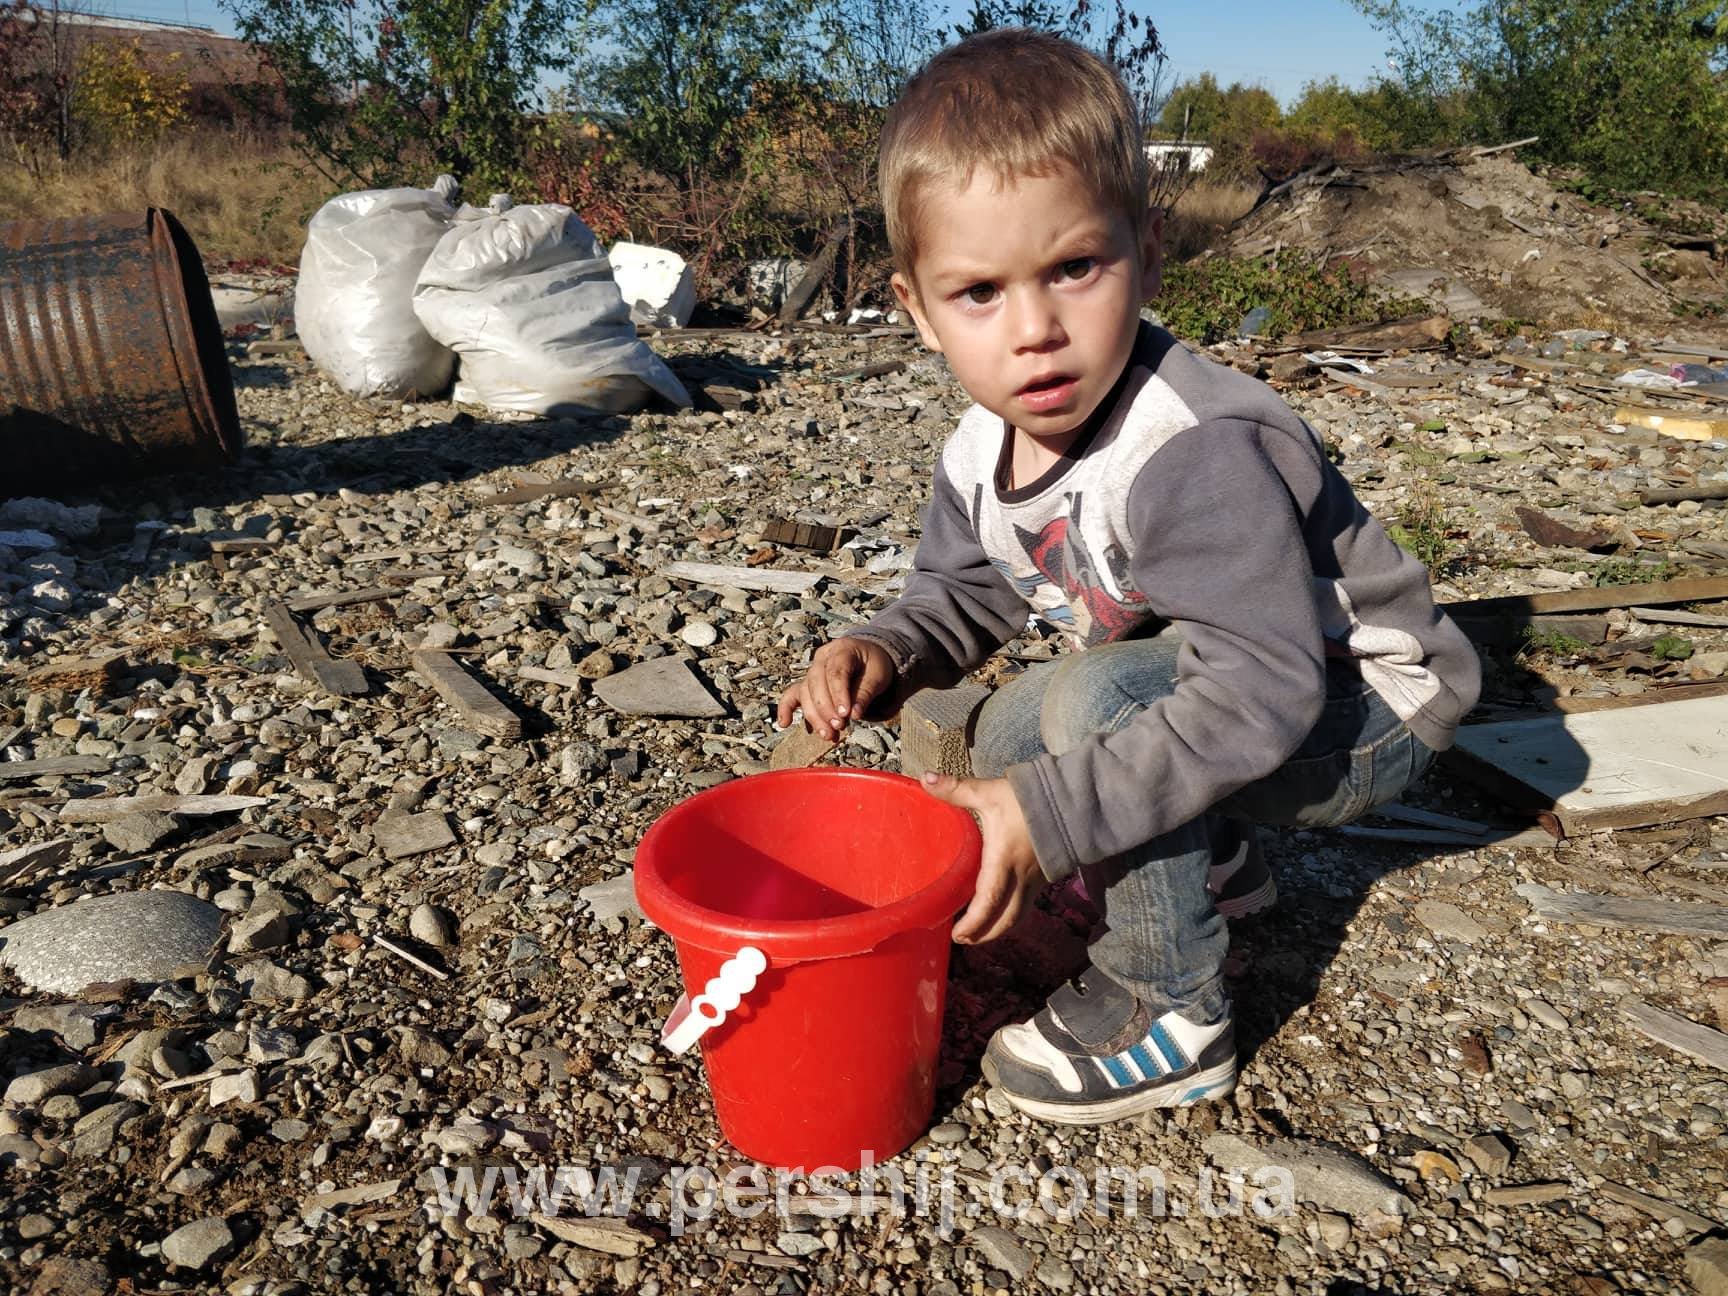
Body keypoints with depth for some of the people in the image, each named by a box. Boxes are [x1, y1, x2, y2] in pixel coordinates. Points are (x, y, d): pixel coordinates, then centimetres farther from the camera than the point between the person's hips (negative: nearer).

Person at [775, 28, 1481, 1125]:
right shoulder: (982, 452, -8)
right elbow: (963, 593, 7)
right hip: (1195, 689, 8)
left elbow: (1263, 690, -39)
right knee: (1010, 735, 5)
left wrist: (1053, 818, -40)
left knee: (1101, 699, -30)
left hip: (1362, 711, -8)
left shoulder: (1198, 453, -36)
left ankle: (1171, 1009, -11)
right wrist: (887, 653, -16)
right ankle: (1216, 865, 23)